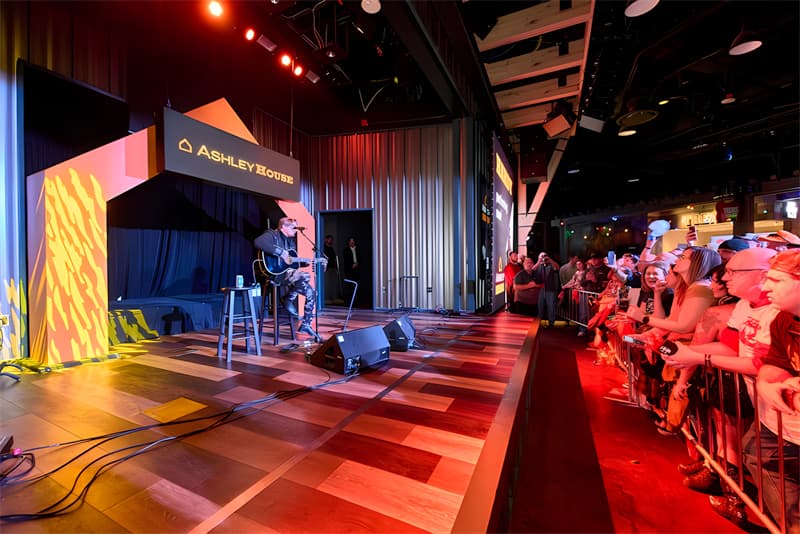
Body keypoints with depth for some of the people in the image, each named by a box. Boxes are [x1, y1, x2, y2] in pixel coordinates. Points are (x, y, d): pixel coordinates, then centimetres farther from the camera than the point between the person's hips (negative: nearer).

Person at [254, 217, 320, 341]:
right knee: (305, 276, -32)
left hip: (287, 273, 9)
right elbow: (258, 242, -30)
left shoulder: (291, 240, 20)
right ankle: (288, 300, -9)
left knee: (311, 293, 1)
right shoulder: (272, 235, -7)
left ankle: (305, 325, 9)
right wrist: (281, 253, -29)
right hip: (274, 274, -9)